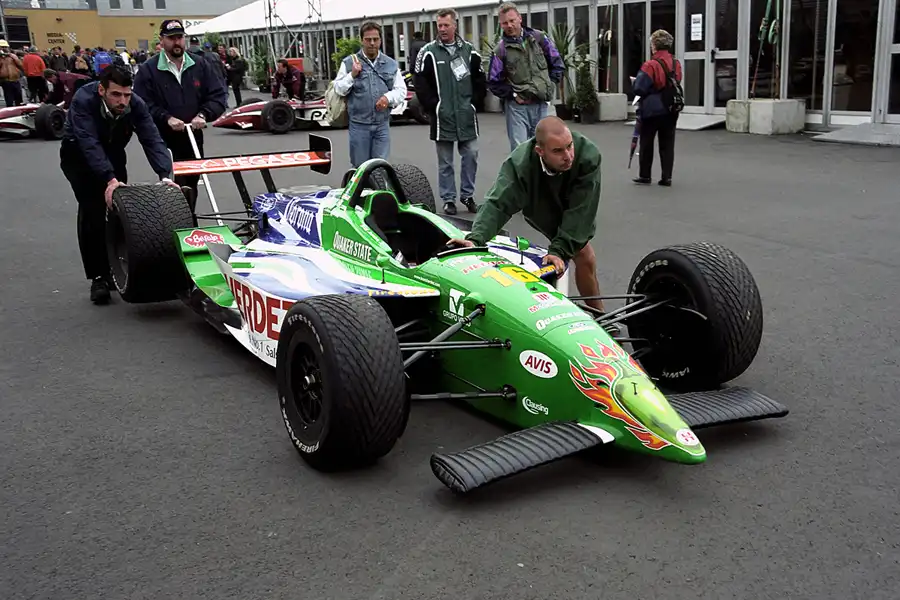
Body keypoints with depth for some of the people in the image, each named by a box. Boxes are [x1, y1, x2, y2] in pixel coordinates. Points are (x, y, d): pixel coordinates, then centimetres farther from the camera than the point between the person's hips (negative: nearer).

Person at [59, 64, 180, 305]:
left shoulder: (136, 104, -25)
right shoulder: (83, 100, -35)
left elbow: (152, 140, -32)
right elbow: (89, 144, -44)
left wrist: (165, 176, -48)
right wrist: (109, 179, -58)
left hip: (113, 154, 4)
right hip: (78, 155, -3)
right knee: (92, 208, -19)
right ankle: (98, 277, -13)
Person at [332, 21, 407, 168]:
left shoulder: (391, 64, 10)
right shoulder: (349, 62, 4)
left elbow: (401, 90, 7)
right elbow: (338, 90, 3)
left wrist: (389, 97, -14)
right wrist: (352, 75, -13)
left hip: (382, 125, 2)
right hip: (359, 125, -2)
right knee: (360, 167, 5)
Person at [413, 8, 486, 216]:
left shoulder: (469, 50, 6)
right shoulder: (428, 52, -2)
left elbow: (479, 78, 13)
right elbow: (419, 82, -3)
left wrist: (472, 100, 5)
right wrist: (433, 106, -7)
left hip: (467, 116, 2)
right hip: (442, 117, -2)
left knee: (471, 155, 4)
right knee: (445, 161, 5)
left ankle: (467, 195, 18)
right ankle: (448, 199, 14)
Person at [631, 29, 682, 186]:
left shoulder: (651, 65, -16)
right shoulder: (676, 64, 5)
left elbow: (638, 89, -16)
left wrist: (634, 82, 5)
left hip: (652, 110, -5)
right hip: (671, 110, 5)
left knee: (646, 143, 8)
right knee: (667, 144, 8)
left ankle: (645, 176, 14)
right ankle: (667, 177, 8)